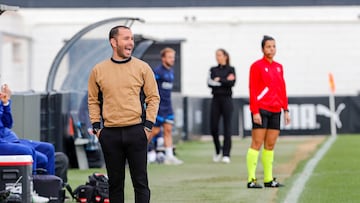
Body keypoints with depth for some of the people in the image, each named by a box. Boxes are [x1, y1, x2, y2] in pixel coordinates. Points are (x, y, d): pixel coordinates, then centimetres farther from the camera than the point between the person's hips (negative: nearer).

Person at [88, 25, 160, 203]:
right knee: (115, 182, 7)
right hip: (110, 134, 1)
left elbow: (153, 98, 4)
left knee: (140, 181, 0)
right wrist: (96, 127, 4)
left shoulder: (142, 68, 3)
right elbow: (93, 100, 12)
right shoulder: (98, 70, 6)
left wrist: (148, 126, -4)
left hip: (136, 132, -1)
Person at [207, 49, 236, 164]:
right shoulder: (213, 70, 13)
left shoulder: (230, 69, 4)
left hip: (226, 99, -3)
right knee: (213, 127, 0)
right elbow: (210, 83, -4)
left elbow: (232, 83, -12)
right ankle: (218, 151, 20)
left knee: (227, 127, -6)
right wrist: (225, 81, -9)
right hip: (216, 99, 3)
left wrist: (219, 80, -6)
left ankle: (226, 155, -5)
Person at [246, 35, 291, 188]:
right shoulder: (257, 66, -4)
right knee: (257, 144, -8)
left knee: (270, 145, 7)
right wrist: (255, 111, -15)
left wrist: (285, 110, 11)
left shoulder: (279, 67, 15)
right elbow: (252, 90, -8)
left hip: (275, 111, 6)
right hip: (261, 110, -6)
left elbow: (282, 90, 18)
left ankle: (268, 179, 12)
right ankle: (251, 180, -8)